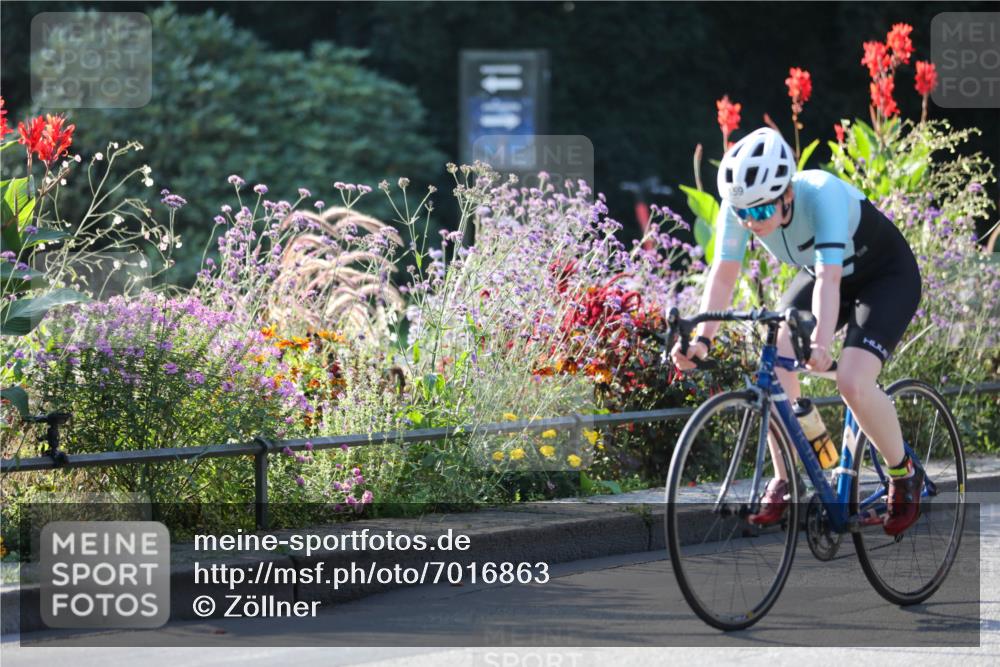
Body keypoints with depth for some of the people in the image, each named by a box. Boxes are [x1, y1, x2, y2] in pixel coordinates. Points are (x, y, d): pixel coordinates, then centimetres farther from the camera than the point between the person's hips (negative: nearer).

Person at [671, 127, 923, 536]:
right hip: (819, 274, 6)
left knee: (853, 382, -24)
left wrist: (821, 344, -61)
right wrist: (701, 338, -38)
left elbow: (829, 278, -47)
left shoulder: (823, 195, -38)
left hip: (888, 278, -6)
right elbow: (724, 272, -23)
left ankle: (904, 476, 0)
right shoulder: (739, 206, -23)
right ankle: (783, 481, -1)